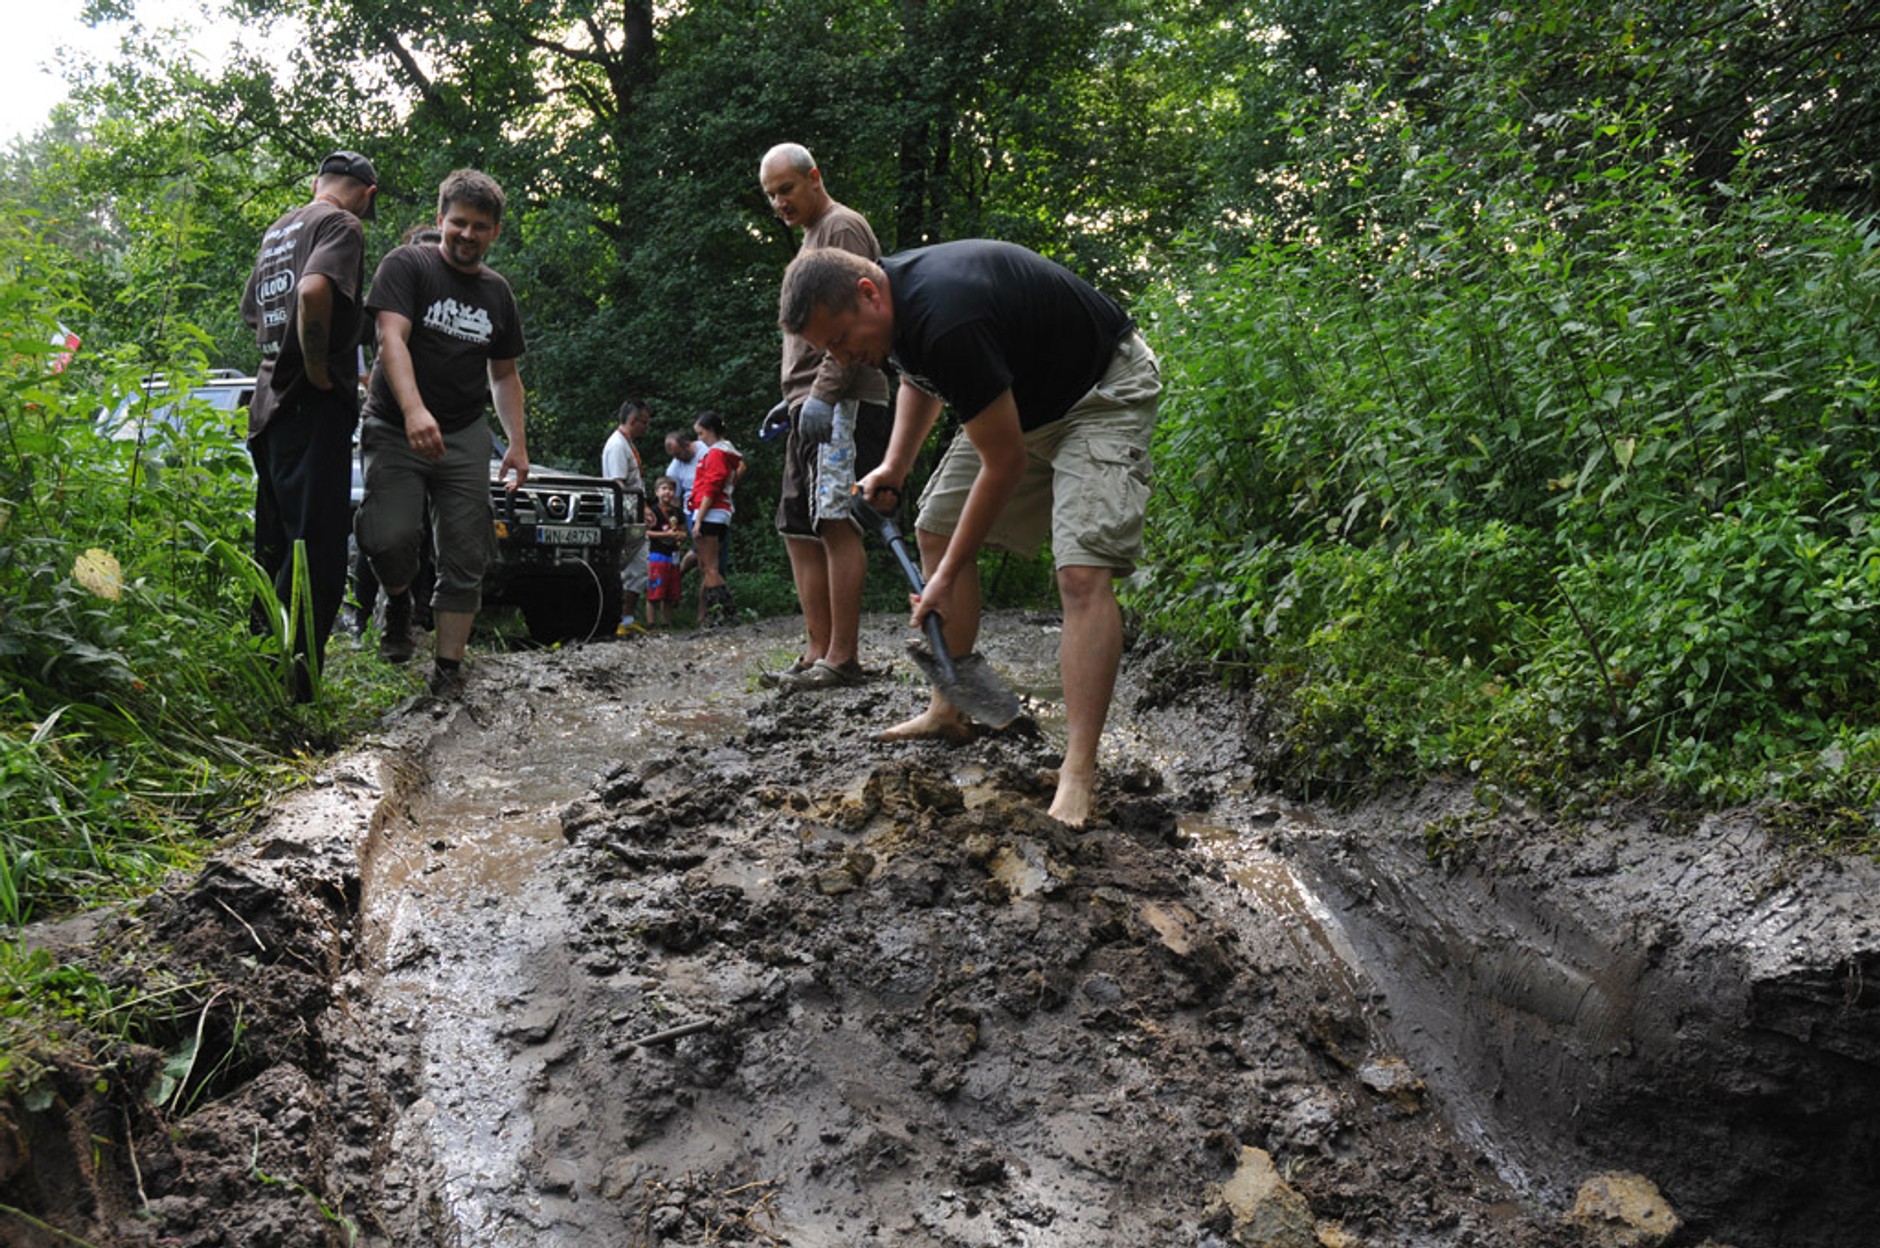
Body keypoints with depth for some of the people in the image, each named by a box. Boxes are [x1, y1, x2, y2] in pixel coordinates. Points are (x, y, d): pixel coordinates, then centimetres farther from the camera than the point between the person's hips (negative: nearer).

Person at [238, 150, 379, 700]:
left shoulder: (279, 229, 21)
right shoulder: (342, 224, -6)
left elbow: (250, 308, 33)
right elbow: (314, 290, -25)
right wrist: (319, 368, -15)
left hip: (269, 404, 9)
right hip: (313, 408, -9)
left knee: (276, 551, 16)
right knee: (316, 554, -11)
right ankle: (291, 680, -16)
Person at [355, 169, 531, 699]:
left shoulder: (496, 292, 14)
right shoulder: (406, 265, -3)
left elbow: (504, 375, 21)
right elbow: (392, 338, -17)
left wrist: (518, 443, 10)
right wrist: (415, 411, -32)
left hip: (464, 437, 4)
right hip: (397, 430, -4)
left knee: (465, 560, -2)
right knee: (389, 537, -22)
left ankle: (449, 671, 5)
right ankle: (398, 602, 11)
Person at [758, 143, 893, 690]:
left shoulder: (843, 226, -4)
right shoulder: (810, 237, 27)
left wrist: (823, 392, -23)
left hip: (842, 404, -11)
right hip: (811, 405, 11)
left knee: (835, 522, -15)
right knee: (799, 530, 7)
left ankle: (844, 657, -16)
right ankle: (818, 652, 10)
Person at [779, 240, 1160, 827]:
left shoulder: (948, 319, -36)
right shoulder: (890, 294, -7)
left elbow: (1005, 462, -28)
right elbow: (919, 376, 19)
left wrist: (947, 576, -21)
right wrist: (895, 465, 8)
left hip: (1101, 392, -10)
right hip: (1021, 396, 10)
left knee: (1083, 572, -24)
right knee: (936, 530, 9)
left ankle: (1077, 777, -25)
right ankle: (946, 711, 19)